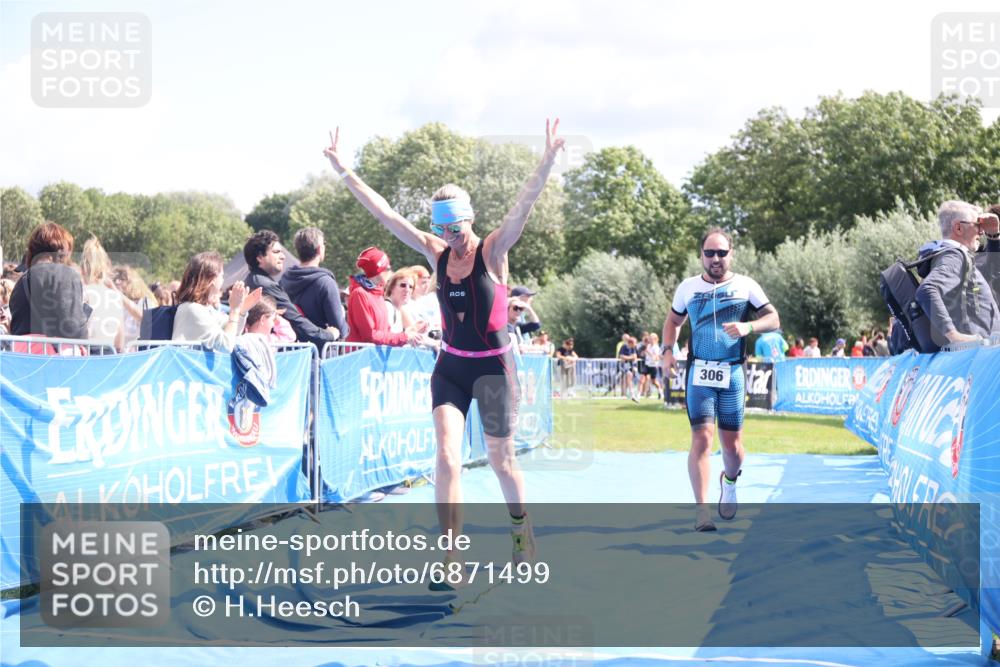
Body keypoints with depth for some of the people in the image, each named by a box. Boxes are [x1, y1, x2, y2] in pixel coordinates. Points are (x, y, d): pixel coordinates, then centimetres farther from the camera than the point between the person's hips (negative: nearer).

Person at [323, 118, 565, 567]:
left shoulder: (493, 251, -8)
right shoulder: (437, 254, 1)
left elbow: (524, 205, -23)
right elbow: (384, 213, 0)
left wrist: (547, 161, -36)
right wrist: (344, 172, -3)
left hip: (493, 367, -3)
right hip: (449, 367, 3)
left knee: (501, 459, 9)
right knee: (446, 457, -10)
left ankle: (522, 531, 35)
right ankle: (451, 559, -8)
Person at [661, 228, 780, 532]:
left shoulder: (745, 286, 4)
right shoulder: (688, 287, 8)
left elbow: (773, 319, 4)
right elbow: (673, 321, 22)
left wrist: (748, 326, -16)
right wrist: (668, 351, 6)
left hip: (732, 373, 0)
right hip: (699, 372, 0)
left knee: (732, 446, 5)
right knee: (702, 439, -14)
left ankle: (729, 482, 40)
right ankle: (702, 511, -14)